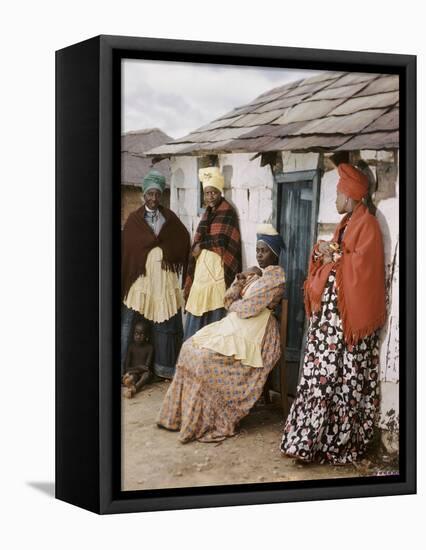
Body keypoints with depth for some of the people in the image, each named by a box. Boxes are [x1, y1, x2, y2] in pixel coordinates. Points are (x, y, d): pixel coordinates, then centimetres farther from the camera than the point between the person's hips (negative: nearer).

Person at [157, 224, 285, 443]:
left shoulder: (274, 275, -10)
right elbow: (229, 301, 16)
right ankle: (183, 414, -5)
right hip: (238, 327, 10)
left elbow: (249, 308, -18)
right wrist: (238, 284, -2)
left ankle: (204, 422, -13)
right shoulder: (260, 274, 20)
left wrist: (234, 306, 3)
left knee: (204, 357, -23)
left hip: (252, 334, -9)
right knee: (191, 348, -5)